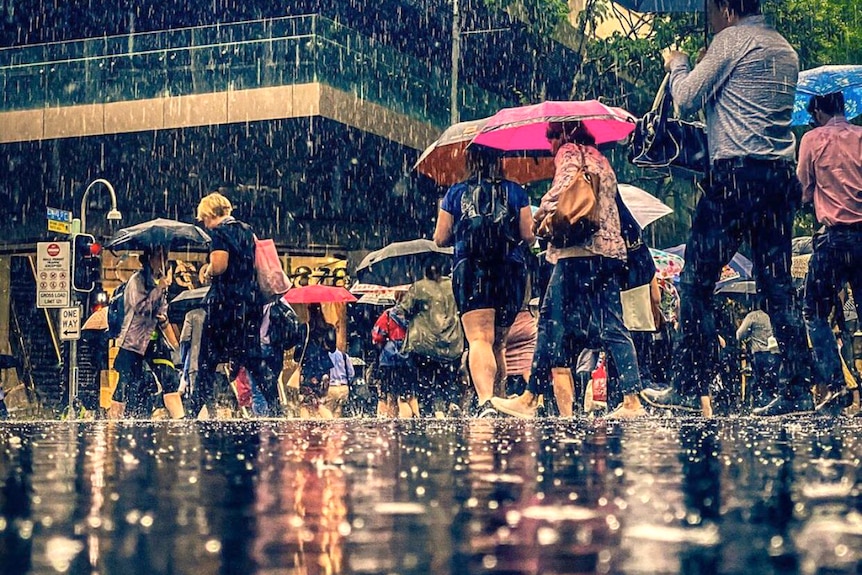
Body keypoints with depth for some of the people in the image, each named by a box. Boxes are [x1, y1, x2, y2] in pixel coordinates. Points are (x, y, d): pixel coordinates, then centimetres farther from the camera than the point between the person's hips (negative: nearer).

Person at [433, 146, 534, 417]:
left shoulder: (455, 194, 7)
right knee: (498, 343, 17)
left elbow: (440, 238, 8)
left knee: (479, 339, -16)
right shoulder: (515, 192, 7)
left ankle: (485, 400, -35)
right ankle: (498, 398, 21)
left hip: (469, 270, -2)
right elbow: (528, 236, 4)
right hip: (511, 271, 2)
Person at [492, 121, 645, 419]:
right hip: (611, 249, 8)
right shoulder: (601, 159, 28)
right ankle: (632, 399, -5)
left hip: (579, 250, -8)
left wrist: (539, 217, 0)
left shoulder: (569, 151, 3)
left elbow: (562, 189, -14)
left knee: (553, 320, -8)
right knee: (611, 326, 3)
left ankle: (530, 398, -9)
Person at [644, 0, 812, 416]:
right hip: (780, 176, 8)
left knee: (697, 281, -3)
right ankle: (797, 391, 3)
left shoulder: (733, 39, -3)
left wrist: (676, 64, 16)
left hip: (736, 173, -8)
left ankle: (690, 387, -5)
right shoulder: (785, 50, 20)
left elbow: (687, 98, -4)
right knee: (778, 288, 7)